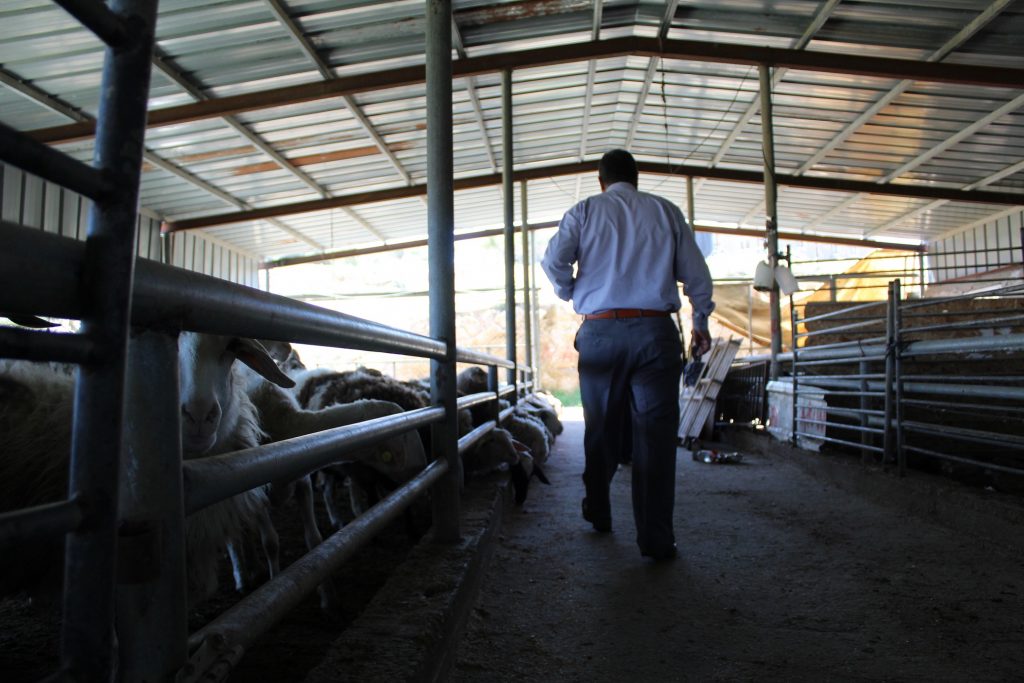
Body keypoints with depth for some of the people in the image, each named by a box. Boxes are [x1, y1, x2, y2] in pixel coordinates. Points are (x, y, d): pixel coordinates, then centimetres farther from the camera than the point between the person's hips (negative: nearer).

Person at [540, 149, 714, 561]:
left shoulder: (584, 212, 7)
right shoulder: (665, 211, 11)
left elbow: (554, 261, -6)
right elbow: (695, 272, 10)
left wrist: (572, 295, 12)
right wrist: (701, 321, 22)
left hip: (601, 331, 1)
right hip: (655, 330, 0)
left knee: (601, 430, 13)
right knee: (655, 433, 0)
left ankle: (598, 515, 28)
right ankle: (656, 540, 3)